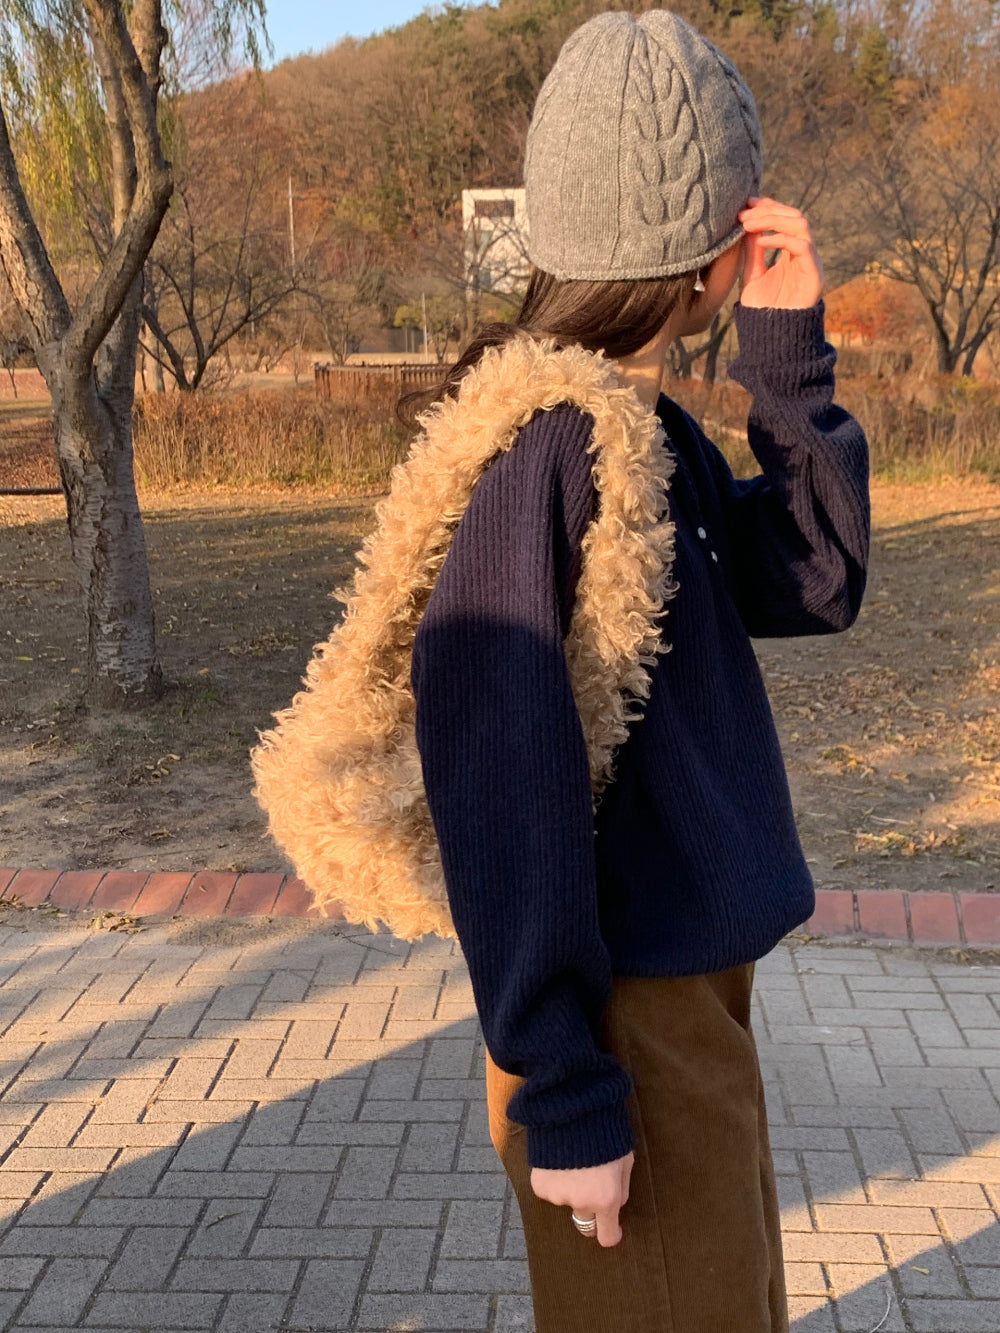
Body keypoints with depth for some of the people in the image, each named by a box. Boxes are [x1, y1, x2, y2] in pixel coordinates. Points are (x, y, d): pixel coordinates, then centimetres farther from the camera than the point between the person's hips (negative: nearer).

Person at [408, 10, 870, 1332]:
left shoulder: (656, 426, 5)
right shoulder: (532, 440, -22)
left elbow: (817, 580, 9)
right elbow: (502, 785, -24)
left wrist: (789, 353, -3)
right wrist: (562, 1093, -21)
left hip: (699, 976, 9)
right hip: (621, 1010, -9)